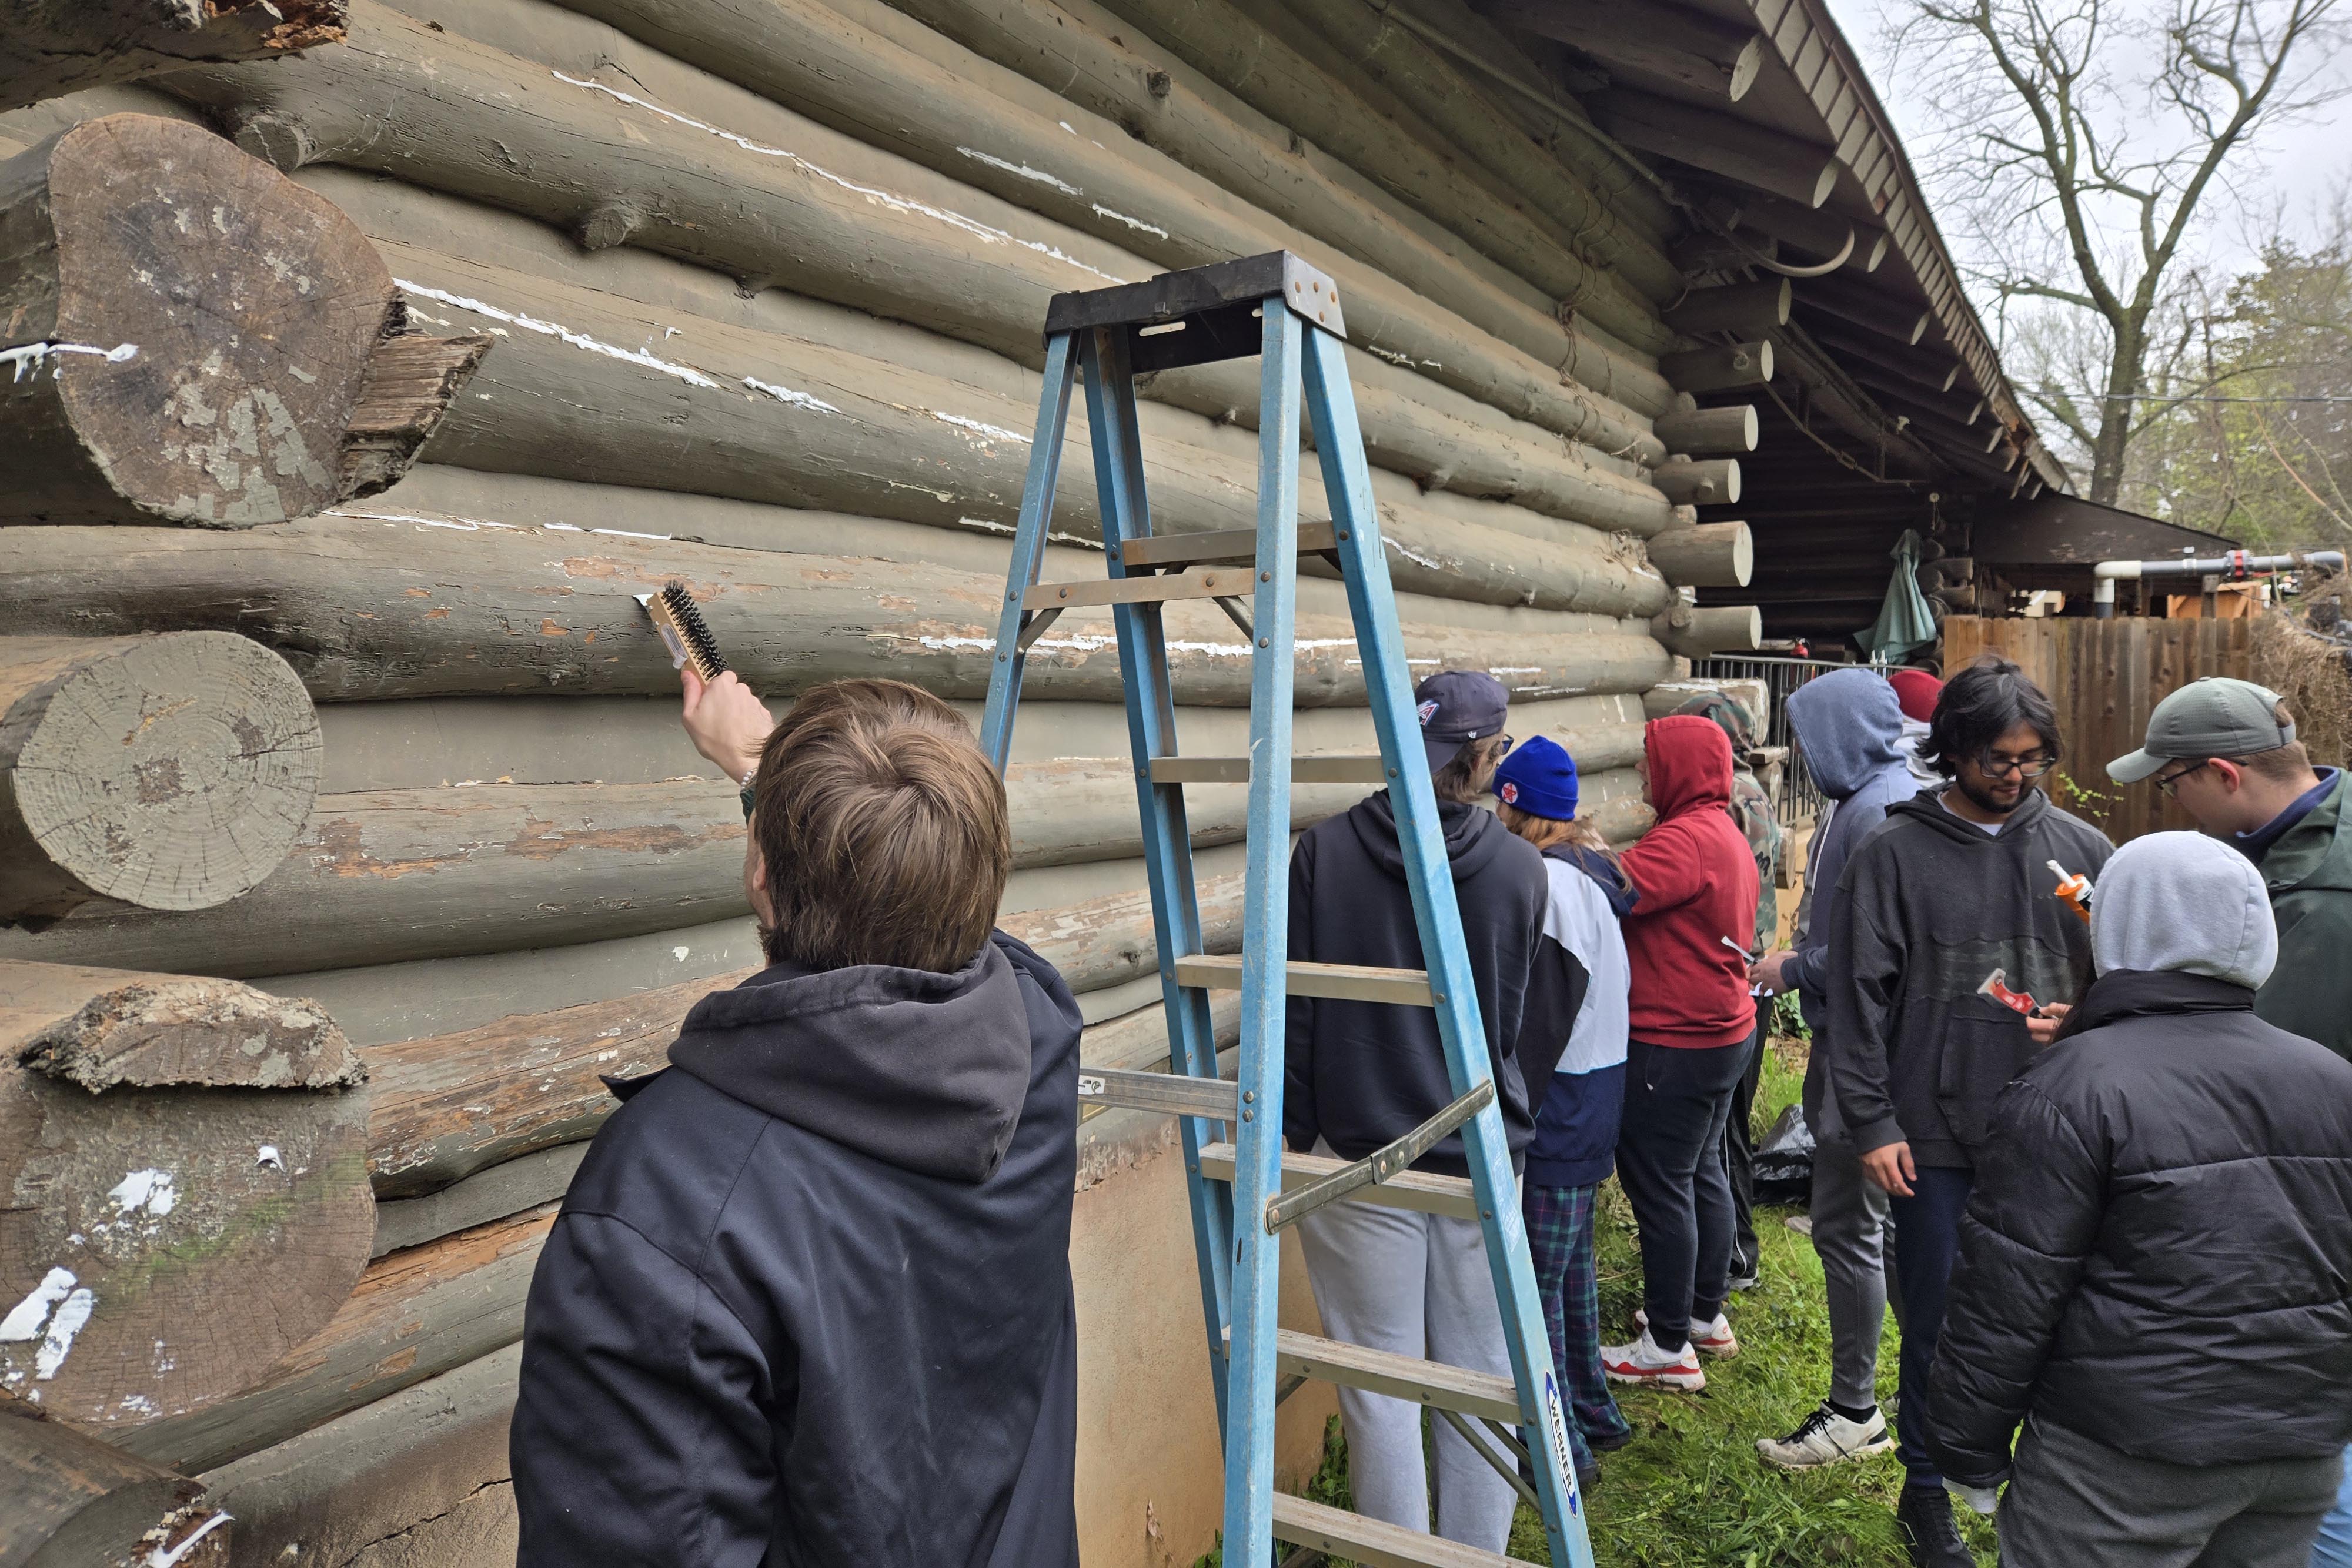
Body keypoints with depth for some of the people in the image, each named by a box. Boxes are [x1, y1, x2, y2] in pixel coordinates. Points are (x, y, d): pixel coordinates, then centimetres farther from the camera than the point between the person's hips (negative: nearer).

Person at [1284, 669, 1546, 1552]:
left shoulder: (1323, 854, -10)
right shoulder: (1520, 869, -7)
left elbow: (1292, 1008, -4)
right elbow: (1513, 1023, 5)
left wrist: (1293, 1126, 7)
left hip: (1360, 1155, -1)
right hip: (1482, 1157, 2)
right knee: (1482, 1377, 16)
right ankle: (1477, 1551, 29)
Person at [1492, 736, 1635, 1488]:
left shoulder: (1546, 884, -21)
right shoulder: (1593, 871, 7)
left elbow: (1540, 1020, -21)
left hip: (1559, 1109, -10)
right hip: (1595, 1097, 10)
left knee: (1534, 1280, 1)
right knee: (1572, 1264, 22)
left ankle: (1562, 1448, 12)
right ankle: (1594, 1412, 36)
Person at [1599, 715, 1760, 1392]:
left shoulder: (1686, 839, -21)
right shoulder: (1727, 834, 13)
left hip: (1674, 1045, -11)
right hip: (1724, 1031, 11)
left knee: (1660, 1188, -1)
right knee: (1703, 1172, 20)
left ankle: (1669, 1348, 9)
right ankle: (1707, 1315, 34)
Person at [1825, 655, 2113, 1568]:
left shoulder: (2083, 852, 4)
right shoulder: (1895, 853, -3)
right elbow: (1859, 994, -3)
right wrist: (1872, 1120, -8)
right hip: (1937, 1134, -2)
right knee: (1937, 1321, 9)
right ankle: (1928, 1491, 28)